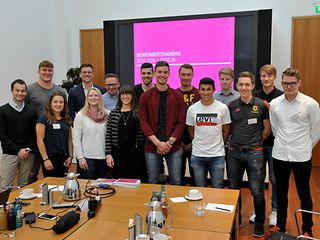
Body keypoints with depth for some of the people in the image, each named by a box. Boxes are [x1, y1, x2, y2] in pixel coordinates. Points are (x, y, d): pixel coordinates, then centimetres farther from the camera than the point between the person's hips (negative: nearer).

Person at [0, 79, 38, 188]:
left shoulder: (32, 111, 9)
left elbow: (35, 133, 7)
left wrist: (29, 149, -8)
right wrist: (18, 150, -11)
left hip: (28, 154, 2)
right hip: (9, 154, -2)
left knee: (24, 186, 9)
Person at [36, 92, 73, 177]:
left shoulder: (66, 119, 11)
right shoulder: (43, 118, -5)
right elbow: (40, 140, -9)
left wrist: (70, 156, 5)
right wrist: (45, 159, -13)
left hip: (64, 158, 5)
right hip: (50, 158, -5)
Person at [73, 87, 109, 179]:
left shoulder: (106, 115, 5)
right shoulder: (81, 115, -2)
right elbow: (76, 139, -4)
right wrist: (80, 157, -9)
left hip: (103, 157, 3)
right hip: (87, 157, -3)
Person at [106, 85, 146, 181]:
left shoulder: (139, 113, 2)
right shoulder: (113, 113, 6)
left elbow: (143, 133, 1)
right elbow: (108, 135, 4)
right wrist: (108, 154, -2)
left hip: (135, 153, -1)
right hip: (118, 154, 1)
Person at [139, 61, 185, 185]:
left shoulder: (177, 96, 3)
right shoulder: (145, 96, 2)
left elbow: (181, 122, -1)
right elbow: (143, 122, -3)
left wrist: (169, 142, -11)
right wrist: (158, 143, -12)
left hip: (174, 147, 0)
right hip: (152, 147, 0)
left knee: (176, 181, 7)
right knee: (152, 182, 10)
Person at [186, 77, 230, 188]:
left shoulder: (223, 108, -5)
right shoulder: (192, 109, -1)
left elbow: (226, 130, 4)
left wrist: (219, 145, 8)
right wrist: (197, 144, 10)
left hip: (217, 155, -1)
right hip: (197, 155, 2)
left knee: (217, 188, 9)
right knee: (200, 189, 15)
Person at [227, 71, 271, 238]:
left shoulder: (261, 105, -2)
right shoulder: (231, 106, 3)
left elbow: (267, 129, 6)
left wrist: (255, 143, 9)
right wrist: (236, 141, 8)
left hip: (254, 153, -2)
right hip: (234, 152, 3)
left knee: (257, 191, 2)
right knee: (234, 189, 13)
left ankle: (259, 224, 22)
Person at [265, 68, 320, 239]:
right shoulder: (274, 104, 0)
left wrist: (304, 148, 7)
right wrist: (284, 144, 12)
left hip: (302, 157, -3)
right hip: (279, 155, 3)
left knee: (304, 194, 11)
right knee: (281, 192, 16)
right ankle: (280, 225, 32)